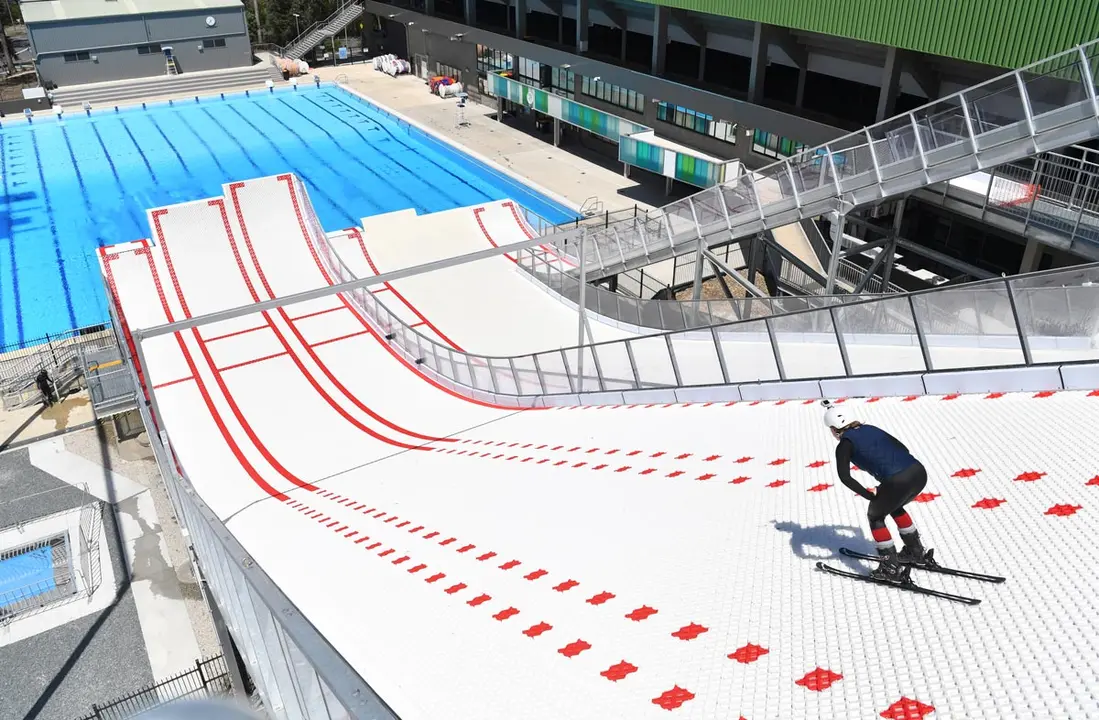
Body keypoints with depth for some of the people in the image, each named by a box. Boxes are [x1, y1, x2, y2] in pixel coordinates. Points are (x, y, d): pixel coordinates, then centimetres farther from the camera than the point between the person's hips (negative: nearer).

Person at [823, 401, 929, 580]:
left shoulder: (844, 444, 5)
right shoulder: (870, 428, 24)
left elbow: (845, 477, -9)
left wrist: (870, 496, -3)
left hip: (897, 482, -7)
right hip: (919, 472, 7)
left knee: (875, 517, 21)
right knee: (895, 507, 36)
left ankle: (890, 568, 20)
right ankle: (916, 551, 46)